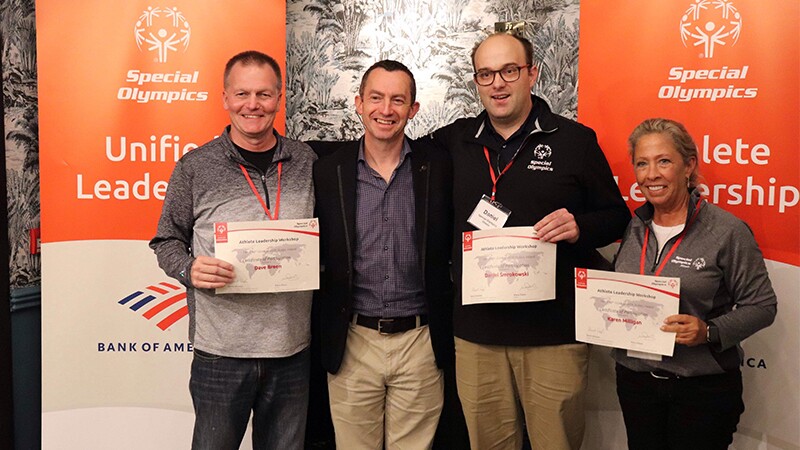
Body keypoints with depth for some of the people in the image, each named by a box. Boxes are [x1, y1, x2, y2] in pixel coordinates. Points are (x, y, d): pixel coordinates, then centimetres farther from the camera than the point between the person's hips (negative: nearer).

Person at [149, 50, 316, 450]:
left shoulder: (307, 163, 4)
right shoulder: (195, 167, -2)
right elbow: (167, 241, 5)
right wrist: (189, 270, -14)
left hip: (292, 349, 2)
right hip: (220, 352, -2)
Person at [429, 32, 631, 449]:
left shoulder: (575, 140, 0)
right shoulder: (455, 140, 8)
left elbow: (616, 215, 4)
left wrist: (579, 226, -15)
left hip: (555, 332, -2)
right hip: (475, 333, 3)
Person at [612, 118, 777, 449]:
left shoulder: (727, 231, -11)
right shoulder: (632, 229, 3)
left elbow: (762, 305, -8)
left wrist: (709, 332, -22)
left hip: (703, 386, -4)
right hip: (635, 380, 4)